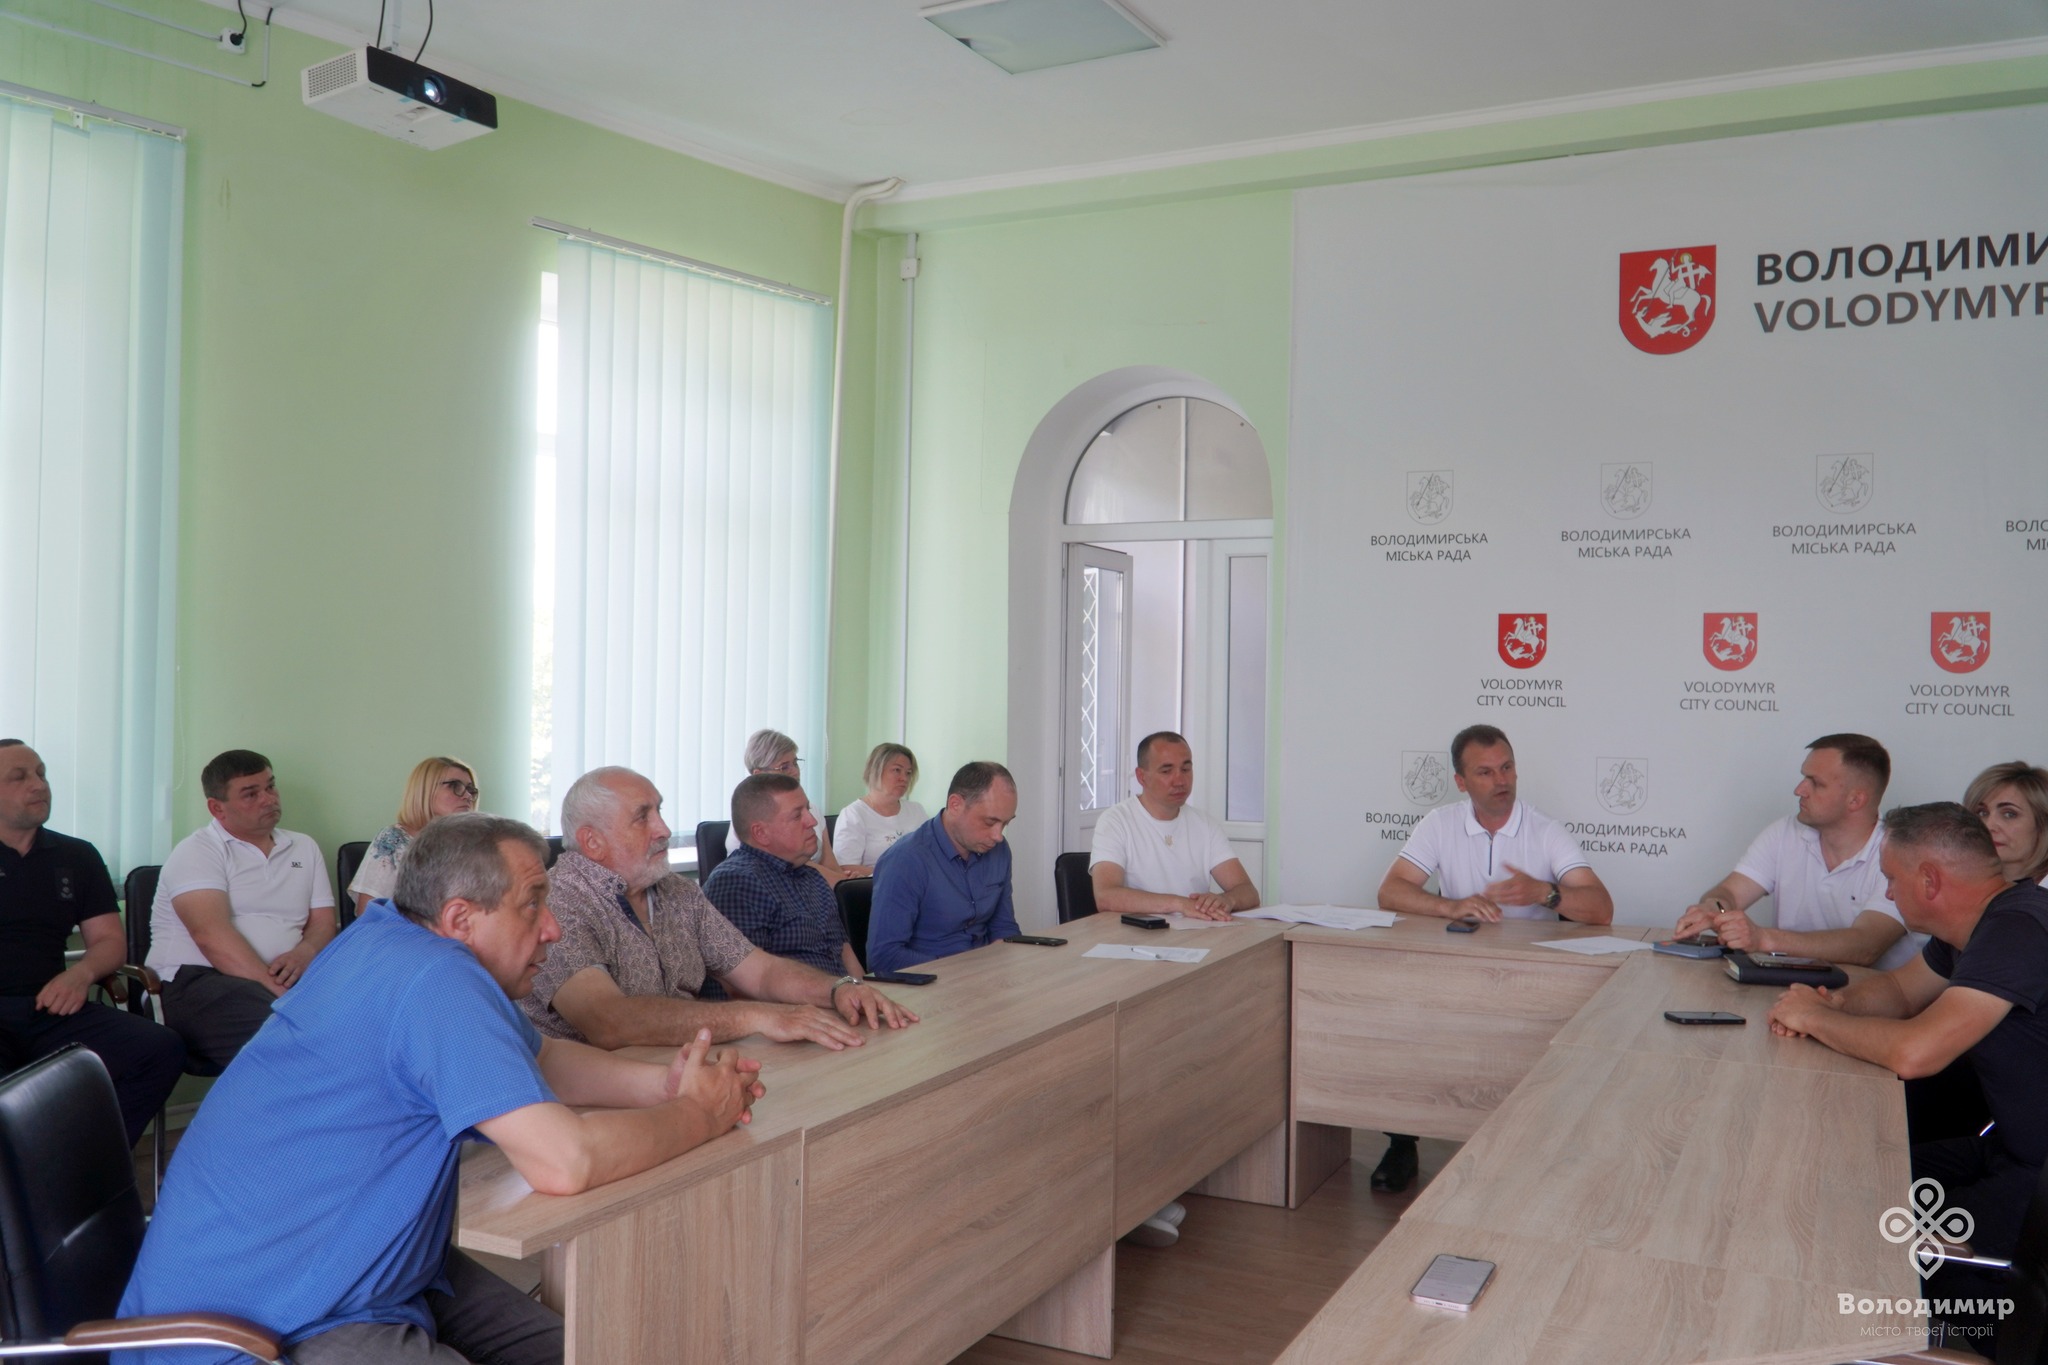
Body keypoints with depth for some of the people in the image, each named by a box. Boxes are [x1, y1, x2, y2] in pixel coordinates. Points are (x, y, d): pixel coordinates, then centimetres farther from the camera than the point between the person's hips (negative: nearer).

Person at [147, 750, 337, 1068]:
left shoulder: (304, 848, 23)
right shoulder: (198, 851, 4)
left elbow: (323, 923, 16)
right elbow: (213, 936, -11)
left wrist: (304, 953, -10)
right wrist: (277, 991, -22)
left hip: (283, 981, 5)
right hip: (197, 981, -5)